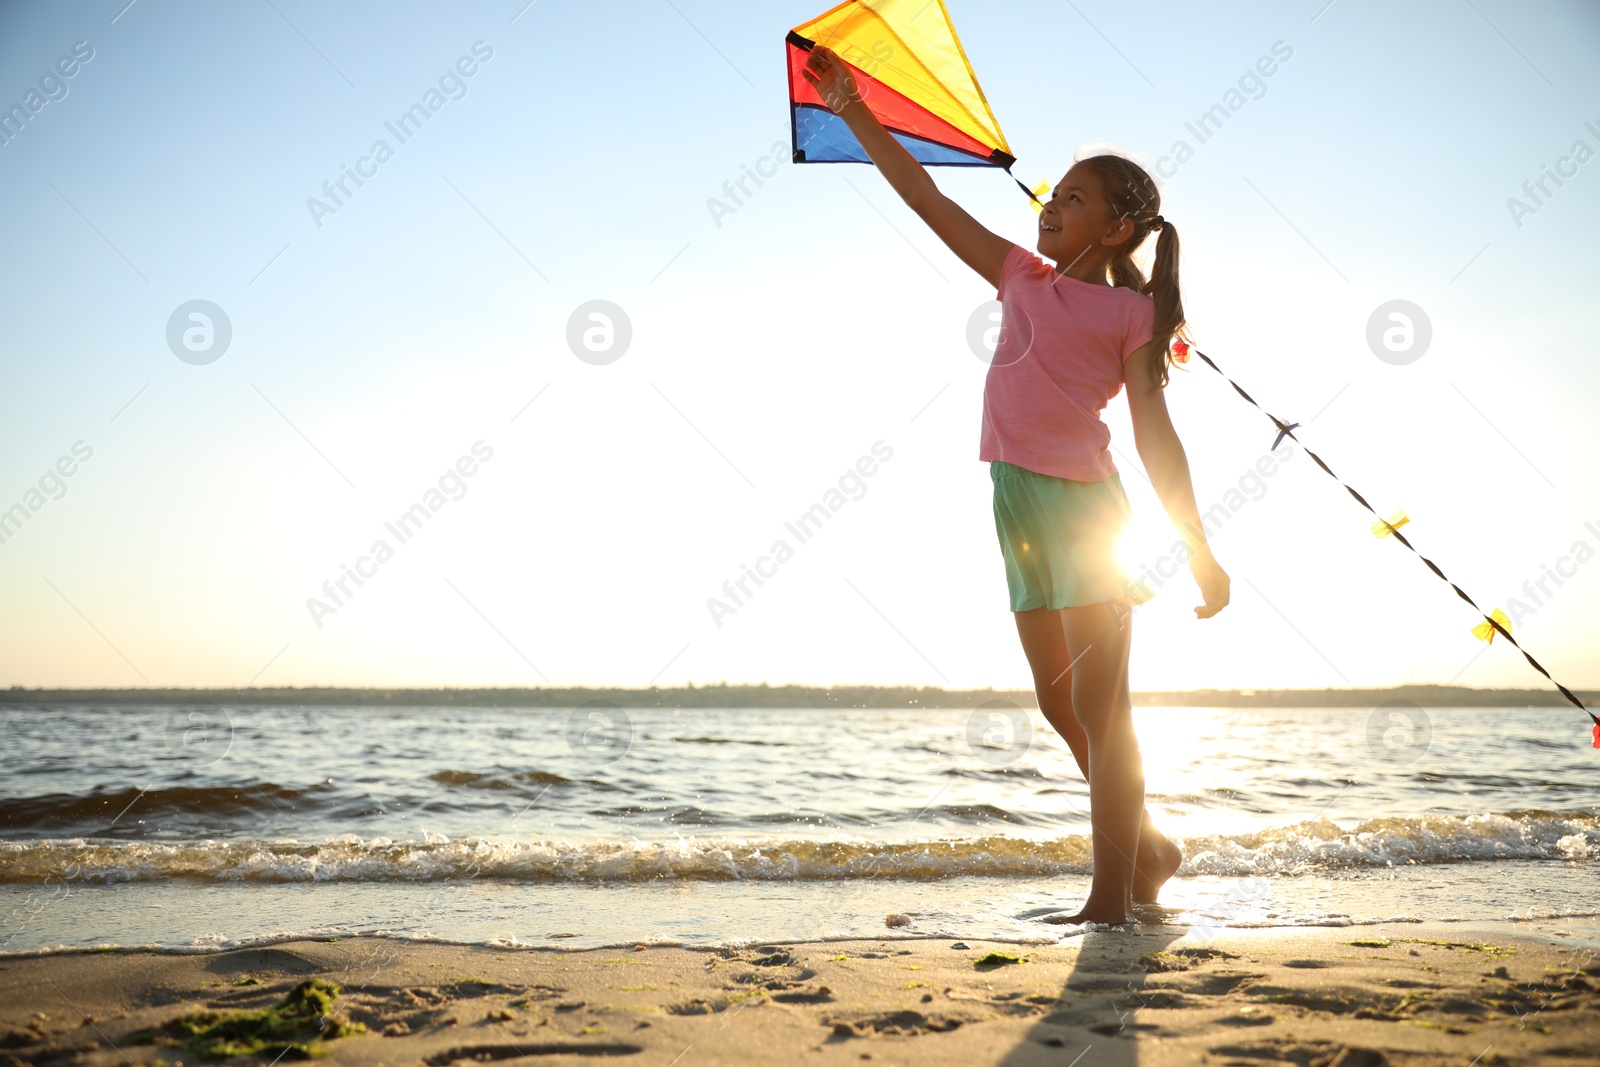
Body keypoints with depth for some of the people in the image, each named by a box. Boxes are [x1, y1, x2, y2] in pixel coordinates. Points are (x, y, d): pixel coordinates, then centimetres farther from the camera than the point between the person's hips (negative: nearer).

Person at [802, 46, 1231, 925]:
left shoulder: (1129, 311, 0)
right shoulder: (1023, 279, 16)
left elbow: (1153, 434, -5)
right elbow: (922, 195, 18)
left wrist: (1198, 549, -10)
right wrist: (851, 108, 18)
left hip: (1084, 504, -6)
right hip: (1017, 501, 7)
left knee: (1100, 705, -4)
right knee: (1061, 705, 12)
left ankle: (1111, 895, 1)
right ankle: (1147, 851, 29)